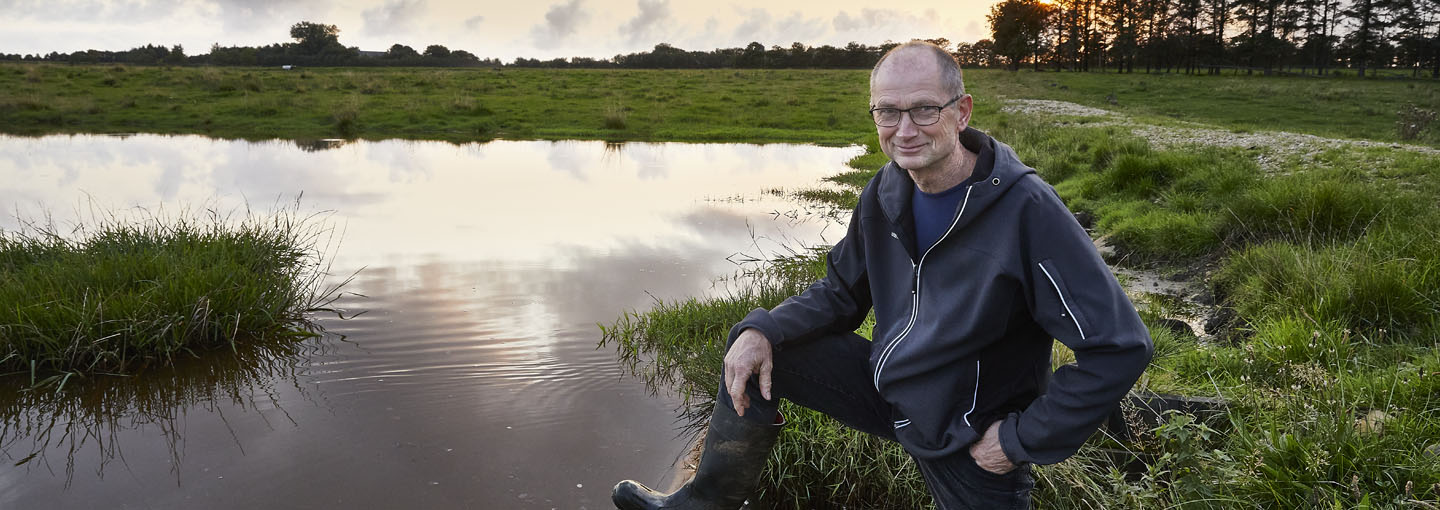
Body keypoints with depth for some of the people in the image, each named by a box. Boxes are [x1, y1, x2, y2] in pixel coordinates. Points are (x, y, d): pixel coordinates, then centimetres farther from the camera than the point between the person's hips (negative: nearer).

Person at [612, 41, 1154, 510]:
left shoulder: (1027, 211, -27)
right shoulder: (886, 192, -6)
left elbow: (1120, 347, -24)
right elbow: (841, 290, 5)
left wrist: (1022, 440, -20)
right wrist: (762, 331, -12)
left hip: (968, 442, -5)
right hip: (887, 382, 5)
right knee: (755, 350, -1)